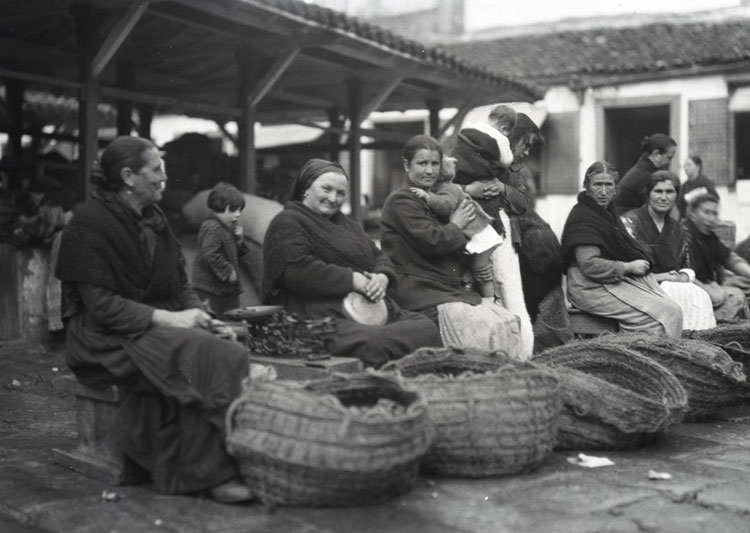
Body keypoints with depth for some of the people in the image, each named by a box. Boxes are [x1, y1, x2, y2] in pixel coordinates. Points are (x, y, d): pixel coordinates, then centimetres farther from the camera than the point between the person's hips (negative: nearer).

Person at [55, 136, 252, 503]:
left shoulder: (154, 219, 15)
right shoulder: (89, 222, -8)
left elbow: (180, 284, 19)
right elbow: (100, 304, -15)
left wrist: (197, 314, -3)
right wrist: (167, 318, -21)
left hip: (160, 329, 7)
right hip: (107, 338, -7)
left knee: (231, 354, -22)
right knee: (197, 359, -32)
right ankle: (209, 473, -23)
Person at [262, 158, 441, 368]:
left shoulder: (344, 223, 30)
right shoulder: (287, 222, 2)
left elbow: (379, 257, 27)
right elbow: (297, 270, -15)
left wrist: (382, 277, 1)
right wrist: (353, 280, -14)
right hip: (323, 316, -8)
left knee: (427, 328, -16)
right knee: (373, 343, -38)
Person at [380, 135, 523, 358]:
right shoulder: (401, 200, -3)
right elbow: (432, 241, -15)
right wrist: (456, 226, 2)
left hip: (454, 288, 8)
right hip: (421, 293, -8)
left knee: (508, 321, -13)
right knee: (484, 327, -27)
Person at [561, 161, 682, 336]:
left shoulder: (608, 212, 21)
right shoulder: (582, 218, -11)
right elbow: (590, 265, -20)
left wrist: (640, 261, 7)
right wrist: (628, 267, -12)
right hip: (593, 287, -9)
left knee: (674, 310, -10)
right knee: (663, 315, -21)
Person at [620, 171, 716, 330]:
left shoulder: (676, 230, 18)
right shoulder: (630, 221, -3)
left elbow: (688, 268, 21)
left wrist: (682, 277, -6)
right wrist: (661, 277, -14)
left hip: (672, 284, 6)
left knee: (699, 296, -24)